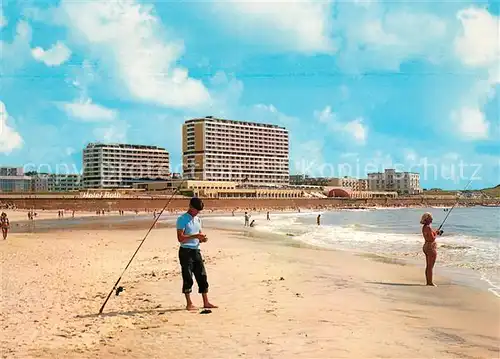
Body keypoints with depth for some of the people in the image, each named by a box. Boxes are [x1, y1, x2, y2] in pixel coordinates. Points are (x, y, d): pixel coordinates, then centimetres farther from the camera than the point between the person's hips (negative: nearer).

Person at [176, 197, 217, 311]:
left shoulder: (198, 220, 14)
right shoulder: (182, 219, -8)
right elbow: (180, 238, -16)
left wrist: (202, 239, -1)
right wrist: (194, 236, -23)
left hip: (196, 251, 7)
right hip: (186, 251, -7)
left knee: (202, 276, 6)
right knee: (188, 278, -2)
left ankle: (206, 302, 12)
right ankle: (189, 304, 7)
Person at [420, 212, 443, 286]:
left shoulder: (424, 227, 11)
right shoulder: (428, 227, -19)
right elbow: (432, 239, -21)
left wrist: (436, 232, 14)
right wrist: (436, 233, -5)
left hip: (426, 246, 10)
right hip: (431, 247, -10)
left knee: (428, 266, 13)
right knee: (430, 266, -4)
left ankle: (428, 282, 18)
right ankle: (430, 282, 0)